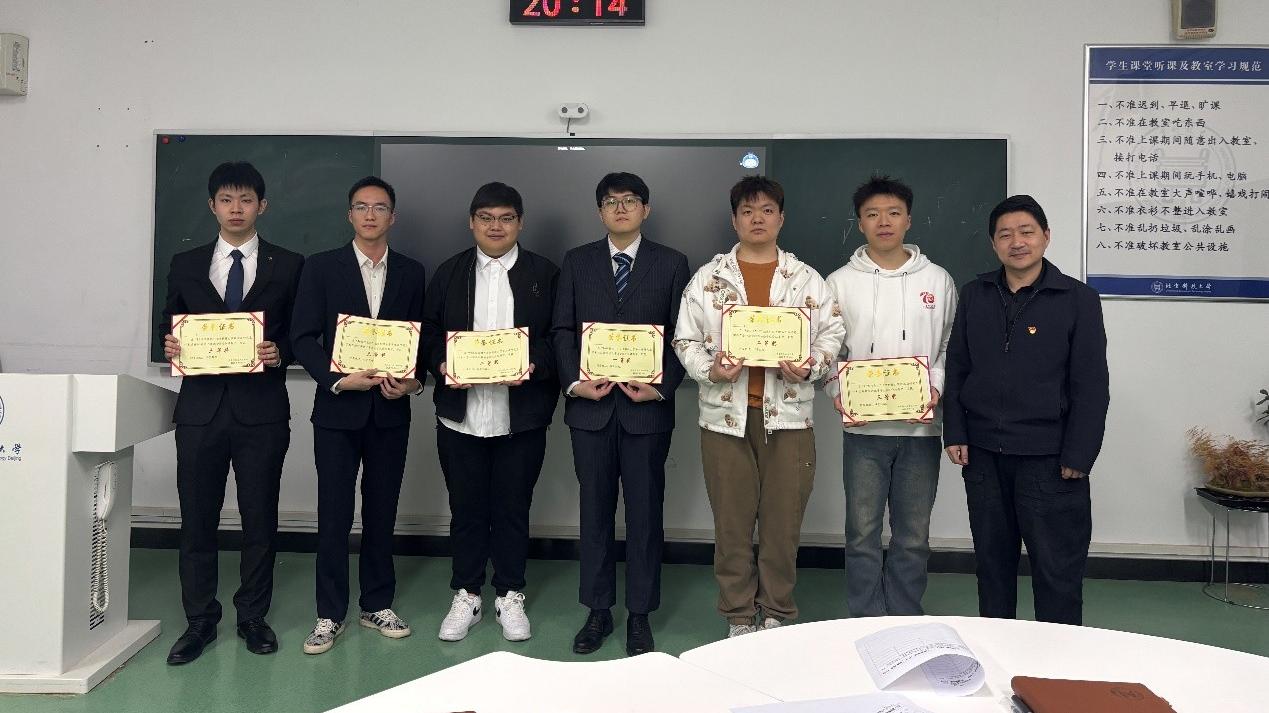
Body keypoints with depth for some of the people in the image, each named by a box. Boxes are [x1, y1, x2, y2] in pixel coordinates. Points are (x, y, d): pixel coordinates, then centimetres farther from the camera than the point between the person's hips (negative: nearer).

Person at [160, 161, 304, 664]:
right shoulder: (185, 264, 11)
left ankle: (253, 616, 22)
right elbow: (168, 325, 16)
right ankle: (200, 621, 21)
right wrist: (169, 344, -6)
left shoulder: (288, 265, 5)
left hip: (261, 409, -1)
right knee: (197, 518, 7)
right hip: (201, 407, 2)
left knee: (260, 518, 7)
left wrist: (280, 351, -14)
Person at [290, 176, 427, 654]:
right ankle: (330, 615, 15)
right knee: (334, 515, 3)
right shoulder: (321, 267, 1)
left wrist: (415, 381, -9)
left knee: (382, 512, 11)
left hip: (391, 411, 2)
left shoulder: (411, 272, 8)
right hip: (338, 408, -2)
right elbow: (303, 336, -3)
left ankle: (377, 605, 24)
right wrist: (337, 379, -16)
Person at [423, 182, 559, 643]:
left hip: (521, 415, -1)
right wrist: (441, 364, -10)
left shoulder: (545, 274, 3)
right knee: (465, 509, 11)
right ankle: (466, 596, 26)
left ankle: (510, 596, 25)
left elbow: (559, 336, 0)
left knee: (513, 509, 9)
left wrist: (536, 365, -17)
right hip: (460, 414, 2)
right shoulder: (448, 273, 9)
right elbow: (429, 332, 9)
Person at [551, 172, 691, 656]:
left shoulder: (672, 264, 4)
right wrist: (574, 381, -8)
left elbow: (681, 335, 1)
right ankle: (597, 611, 23)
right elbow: (562, 329, 6)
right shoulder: (577, 262, 9)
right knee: (595, 511, 10)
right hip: (590, 405, 2)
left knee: (645, 512, 6)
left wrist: (662, 387, -11)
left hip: (647, 407, -1)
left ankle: (640, 615, 19)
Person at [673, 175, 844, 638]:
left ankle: (776, 615, 23)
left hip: (788, 415, 0)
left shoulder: (807, 279, 7)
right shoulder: (707, 278, 6)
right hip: (726, 415, 0)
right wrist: (709, 370, -13)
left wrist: (810, 367, -12)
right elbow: (685, 339, 5)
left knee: (783, 522, 6)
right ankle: (739, 617, 22)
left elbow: (831, 334, 7)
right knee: (732, 522, 7)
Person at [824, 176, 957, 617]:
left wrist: (936, 387, -7)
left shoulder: (937, 280, 6)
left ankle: (906, 623, 23)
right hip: (862, 429, -1)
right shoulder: (839, 282, 3)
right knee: (863, 533, 4)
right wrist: (837, 393, -12)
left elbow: (950, 347, 10)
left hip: (921, 427, 1)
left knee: (913, 536, 9)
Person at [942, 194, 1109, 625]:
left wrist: (1078, 457, -9)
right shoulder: (973, 296, 7)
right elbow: (956, 369, 10)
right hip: (983, 454, 4)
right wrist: (955, 434, 3)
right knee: (992, 561, 15)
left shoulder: (1079, 300, -3)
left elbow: (1092, 386, -5)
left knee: (1058, 569, 3)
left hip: (1048, 458, -3)